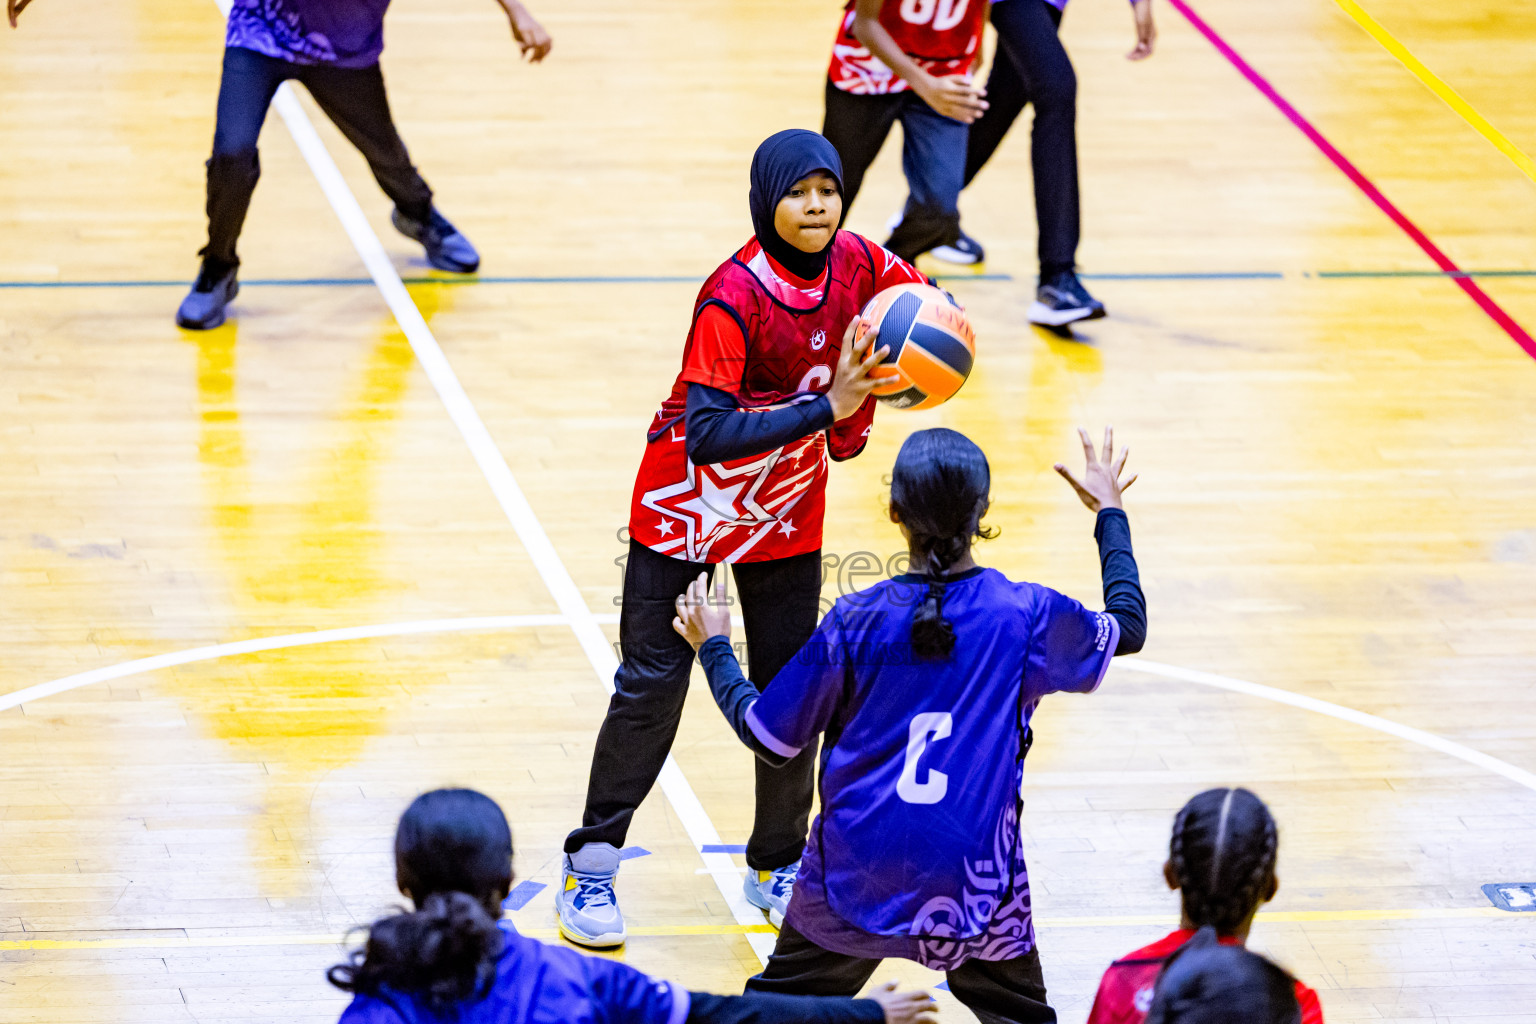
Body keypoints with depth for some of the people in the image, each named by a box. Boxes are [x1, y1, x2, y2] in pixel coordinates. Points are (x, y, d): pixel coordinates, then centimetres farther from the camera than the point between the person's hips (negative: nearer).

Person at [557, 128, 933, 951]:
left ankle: (777, 867, 23)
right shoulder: (733, 297, -29)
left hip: (787, 512, 5)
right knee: (651, 688, -3)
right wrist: (825, 407, -39)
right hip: (687, 506, -5)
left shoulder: (855, 263, -12)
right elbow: (708, 434, -34)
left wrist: (864, 394, -8)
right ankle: (590, 869, 9)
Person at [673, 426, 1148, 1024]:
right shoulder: (1026, 616, -8)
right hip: (972, 882, 0)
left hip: (854, 876, 0)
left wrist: (713, 649, 16)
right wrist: (1110, 513, 28)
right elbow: (1128, 626, 14)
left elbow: (769, 739, 0)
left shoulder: (855, 623, -10)